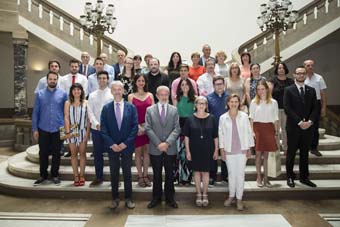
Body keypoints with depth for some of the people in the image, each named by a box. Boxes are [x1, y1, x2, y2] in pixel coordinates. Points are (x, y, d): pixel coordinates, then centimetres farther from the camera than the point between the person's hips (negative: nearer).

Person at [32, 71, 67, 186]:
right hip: (43, 129, 1)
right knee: (43, 153, 9)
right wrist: (35, 129, -1)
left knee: (56, 153, 8)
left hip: (58, 130, -1)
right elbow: (35, 112, 3)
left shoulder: (63, 94, 1)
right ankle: (43, 175, 24)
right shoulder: (39, 94, 4)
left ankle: (55, 175, 23)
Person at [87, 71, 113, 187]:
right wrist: (97, 124, -11)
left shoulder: (113, 94, 0)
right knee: (97, 153, 9)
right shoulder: (92, 95, 9)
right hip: (96, 128, 3)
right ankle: (99, 178, 21)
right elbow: (90, 112, 3)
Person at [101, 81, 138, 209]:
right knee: (114, 174, 10)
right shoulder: (106, 108, 1)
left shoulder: (131, 107, 0)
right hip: (112, 147, 1)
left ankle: (128, 198, 21)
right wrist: (112, 144, -11)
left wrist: (125, 143, -11)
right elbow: (103, 129, -2)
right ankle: (115, 198, 24)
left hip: (127, 146, 0)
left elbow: (135, 127, -3)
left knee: (127, 173, 9)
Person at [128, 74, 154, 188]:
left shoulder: (150, 95, 9)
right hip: (136, 127, -2)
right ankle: (140, 176, 14)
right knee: (138, 151, 4)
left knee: (147, 150, 5)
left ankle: (145, 175, 16)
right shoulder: (131, 96, 4)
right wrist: (137, 126, -12)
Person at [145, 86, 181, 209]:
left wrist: (167, 143, -15)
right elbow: (148, 129, -4)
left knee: (169, 174, 11)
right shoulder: (150, 110, 3)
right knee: (157, 175, 11)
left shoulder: (174, 110, 5)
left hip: (170, 149, 1)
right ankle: (156, 198, 25)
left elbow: (176, 129, -2)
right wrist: (158, 144, -13)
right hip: (155, 149, 0)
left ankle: (170, 198, 25)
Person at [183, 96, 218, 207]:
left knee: (205, 171, 7)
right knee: (197, 171, 9)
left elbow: (215, 136, 2)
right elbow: (187, 136, -1)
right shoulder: (190, 119, -3)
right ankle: (198, 194, 23)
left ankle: (205, 194, 23)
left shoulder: (211, 118, -2)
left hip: (207, 149, 0)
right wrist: (188, 151, -4)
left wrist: (216, 150, 0)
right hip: (195, 149, 0)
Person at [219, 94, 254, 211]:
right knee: (231, 173, 9)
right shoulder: (223, 118, 0)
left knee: (240, 173, 3)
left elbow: (249, 132, 1)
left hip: (242, 149, -1)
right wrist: (222, 150, 0)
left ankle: (239, 198, 14)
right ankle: (231, 196, 25)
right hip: (229, 150, 1)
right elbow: (221, 134, 3)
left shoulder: (244, 116, -2)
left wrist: (249, 149, 0)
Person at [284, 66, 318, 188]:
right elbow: (287, 108, -10)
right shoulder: (288, 90, -2)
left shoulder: (311, 90, 10)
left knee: (305, 153, 12)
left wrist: (310, 121, -10)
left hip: (308, 127, 4)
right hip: (293, 127, -3)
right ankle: (290, 177, 17)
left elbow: (315, 108, 6)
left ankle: (304, 177, 22)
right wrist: (299, 122, -15)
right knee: (291, 153, 6)